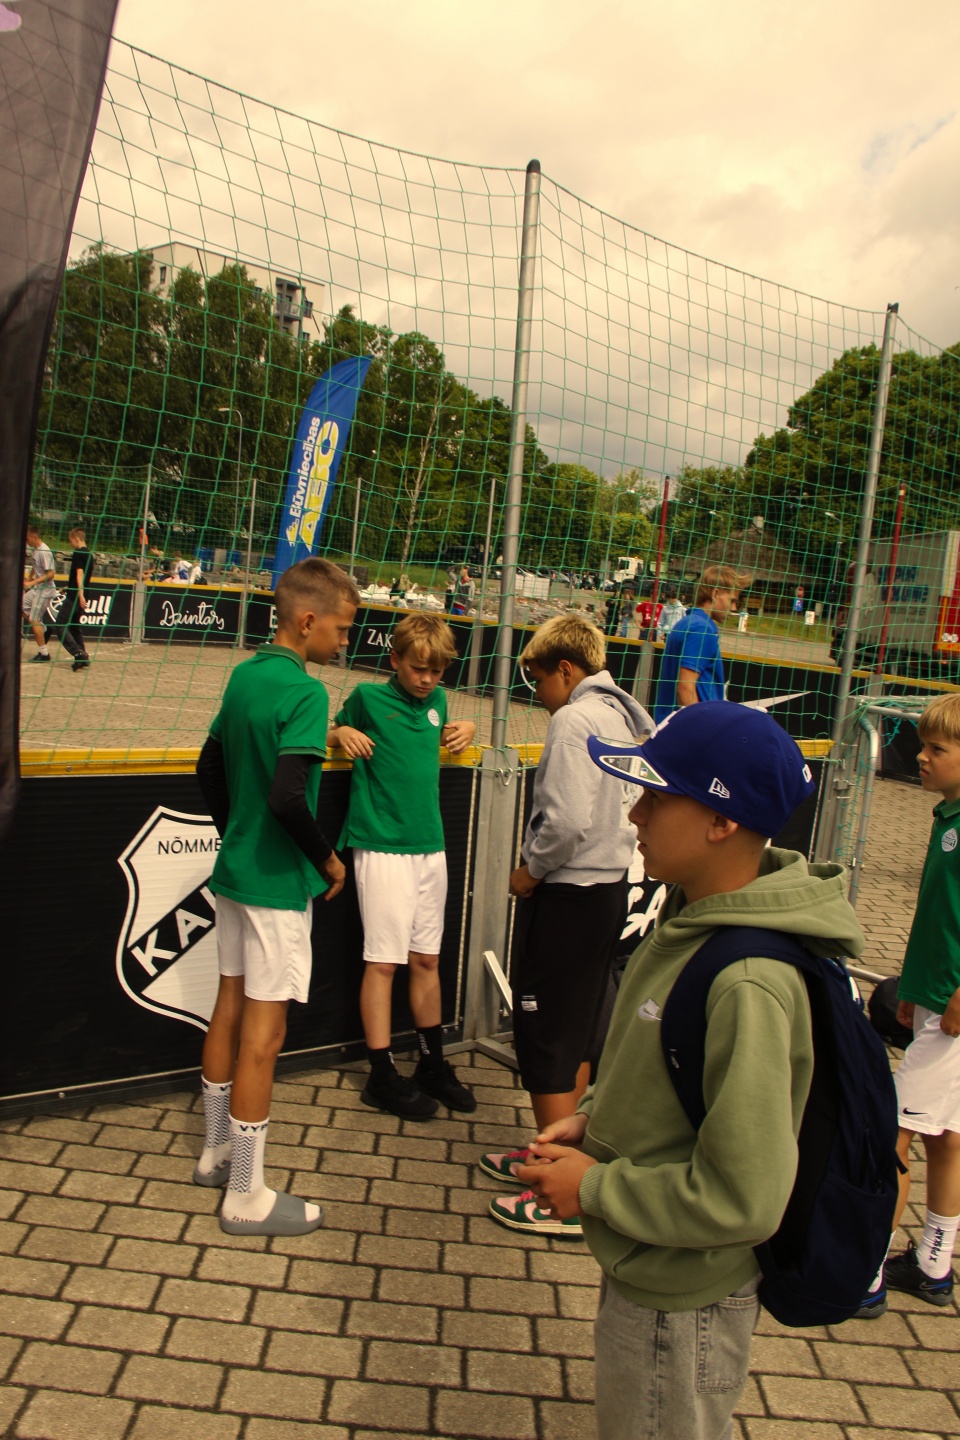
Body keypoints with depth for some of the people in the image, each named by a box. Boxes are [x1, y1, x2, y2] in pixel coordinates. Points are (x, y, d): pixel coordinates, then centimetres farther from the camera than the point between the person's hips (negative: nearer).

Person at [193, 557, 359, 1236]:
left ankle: (217, 1151, 35)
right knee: (264, 1031, 1)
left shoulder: (244, 676, 7)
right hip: (278, 882, -9)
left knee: (231, 1008, 19)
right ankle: (246, 1195, 14)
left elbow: (210, 767, 15)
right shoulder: (304, 691, -20)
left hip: (235, 869, 9)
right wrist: (328, 859, -14)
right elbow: (288, 797, -30)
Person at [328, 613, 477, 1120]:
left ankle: (433, 1064, 28)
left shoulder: (436, 700, 12)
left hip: (431, 846, 5)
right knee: (384, 961, -1)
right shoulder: (368, 697, -2)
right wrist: (342, 732, -13)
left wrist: (465, 728, 8)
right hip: (382, 847, -5)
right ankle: (382, 1076, 12)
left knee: (427, 958, 13)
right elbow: (334, 728, 9)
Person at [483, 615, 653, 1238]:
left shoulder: (574, 721, -18)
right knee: (581, 1031, 19)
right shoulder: (628, 719, 10)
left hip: (566, 896, -9)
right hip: (611, 888, 9)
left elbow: (569, 820, -27)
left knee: (547, 1039, 1)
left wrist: (531, 869, -12)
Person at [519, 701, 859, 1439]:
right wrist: (595, 1119, -2)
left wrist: (595, 1186, -19)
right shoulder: (695, 916, -5)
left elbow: (743, 1199, -29)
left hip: (681, 1296, -8)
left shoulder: (748, 985, -34)